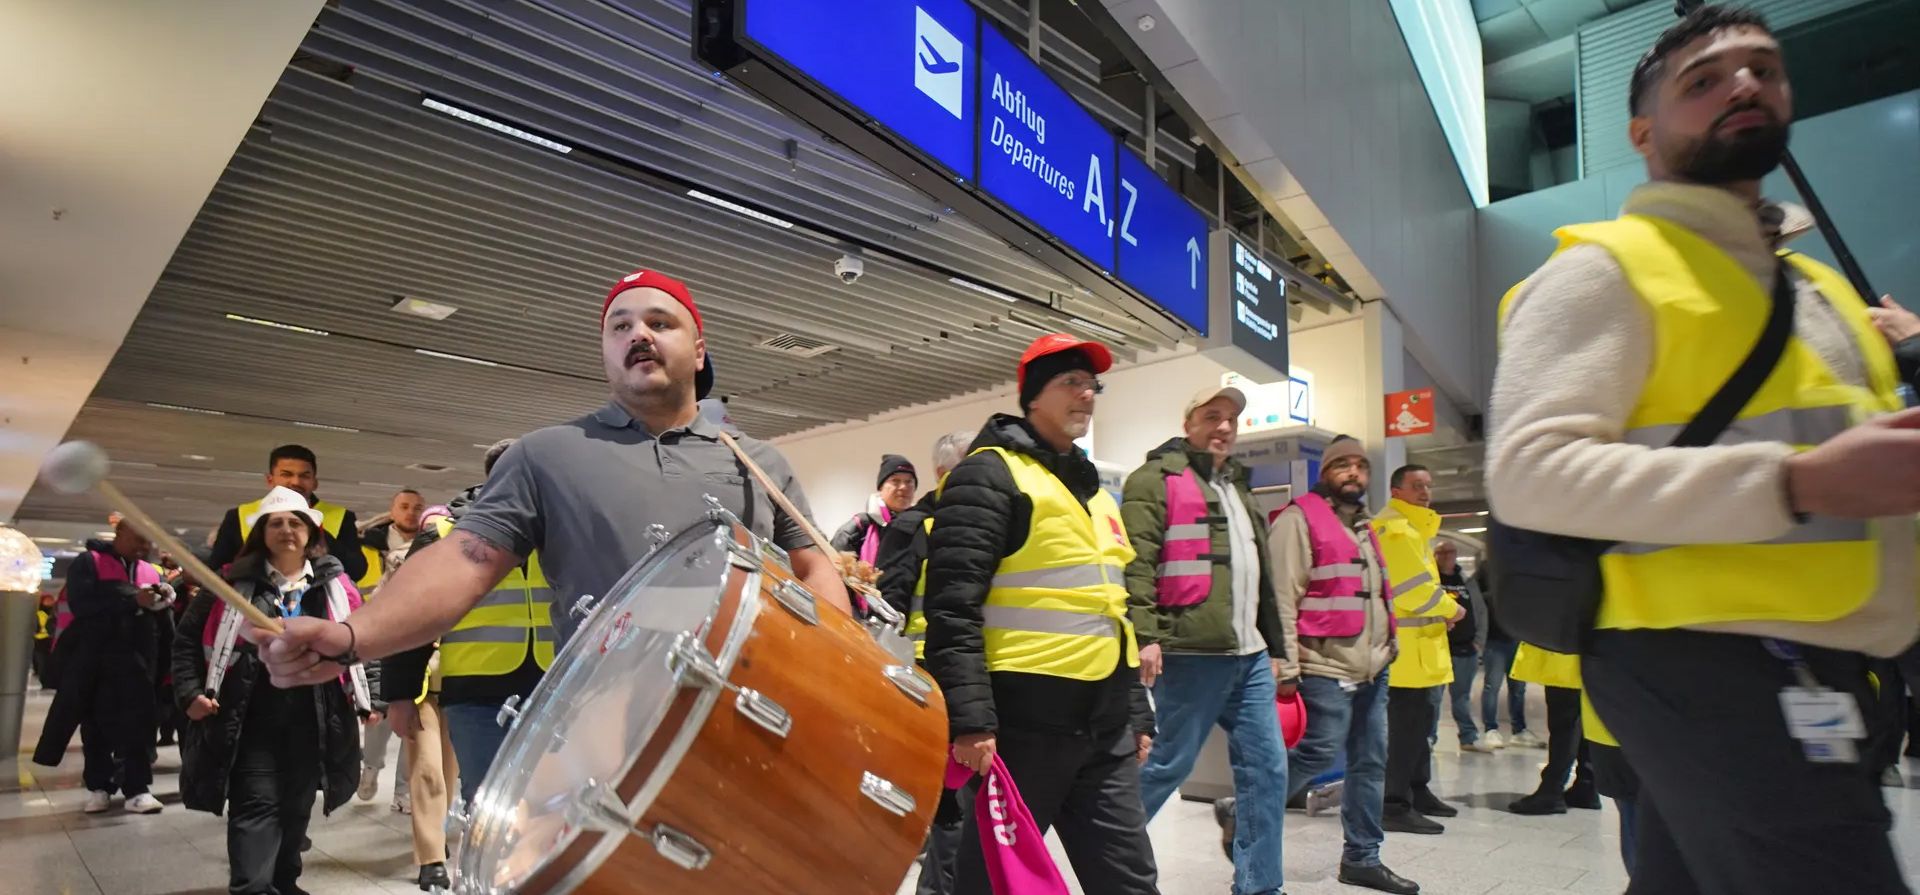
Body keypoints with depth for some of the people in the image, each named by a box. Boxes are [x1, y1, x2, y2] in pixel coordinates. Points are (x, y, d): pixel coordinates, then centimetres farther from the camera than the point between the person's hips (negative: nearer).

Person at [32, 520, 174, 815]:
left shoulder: (151, 571, 13)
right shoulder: (87, 563, -1)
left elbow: (162, 614, 11)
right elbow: (82, 604, -15)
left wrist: (164, 599, -11)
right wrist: (133, 601, -22)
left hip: (136, 660, 3)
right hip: (93, 660, -3)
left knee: (138, 723, -1)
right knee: (96, 724, 9)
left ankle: (137, 789, 2)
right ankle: (98, 786, 19)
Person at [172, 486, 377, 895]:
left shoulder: (335, 585, 4)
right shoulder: (235, 583, 0)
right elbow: (189, 639, 6)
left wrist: (369, 697, 2)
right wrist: (190, 692, -5)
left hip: (311, 721, 2)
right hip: (251, 719, -2)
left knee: (296, 808, 13)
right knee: (256, 805, -5)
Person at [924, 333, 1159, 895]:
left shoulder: (1094, 491, 18)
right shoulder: (990, 476, -8)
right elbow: (953, 609, -17)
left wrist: (1137, 712, 21)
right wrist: (969, 718, -22)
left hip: (1106, 724, 8)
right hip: (1025, 719, -8)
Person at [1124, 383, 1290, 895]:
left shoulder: (1238, 487, 23)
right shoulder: (1157, 479, -4)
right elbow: (1136, 563, -15)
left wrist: (1273, 645, 24)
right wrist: (1145, 634, -24)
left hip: (1248, 656, 8)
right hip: (1191, 654, -8)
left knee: (1267, 768, 8)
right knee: (1169, 765, 0)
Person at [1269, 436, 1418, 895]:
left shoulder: (1365, 527, 19)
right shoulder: (1299, 519, -7)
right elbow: (1281, 598, -14)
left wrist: (1389, 646, 20)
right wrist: (1286, 667, -18)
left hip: (1372, 669, 9)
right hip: (1325, 668, -8)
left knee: (1371, 762, 10)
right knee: (1318, 753, -10)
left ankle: (1362, 857, 22)